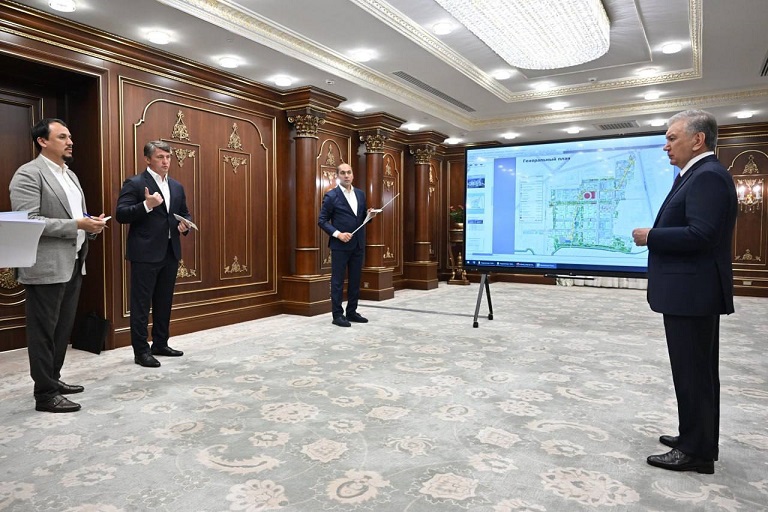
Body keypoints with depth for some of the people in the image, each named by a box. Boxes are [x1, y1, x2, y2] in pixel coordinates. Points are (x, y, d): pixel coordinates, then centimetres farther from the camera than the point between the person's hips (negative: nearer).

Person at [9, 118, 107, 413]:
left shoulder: (70, 175, 17)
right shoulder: (28, 174, -10)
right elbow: (28, 221, -19)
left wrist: (91, 226, 2)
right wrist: (77, 225, -21)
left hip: (73, 264, 8)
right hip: (47, 267, -8)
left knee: (63, 328, 15)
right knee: (44, 331, 1)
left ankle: (53, 379, 29)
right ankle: (45, 394, 10)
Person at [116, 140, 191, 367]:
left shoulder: (177, 186, 14)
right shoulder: (134, 183, -5)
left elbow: (185, 214, 20)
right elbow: (121, 215, -13)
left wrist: (185, 225, -1)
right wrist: (146, 205, -26)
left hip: (170, 252, 7)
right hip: (145, 253, -7)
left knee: (164, 302, 15)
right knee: (141, 304, 0)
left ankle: (160, 344, 26)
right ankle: (141, 351, 7)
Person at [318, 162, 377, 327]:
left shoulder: (360, 194, 11)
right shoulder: (331, 196, -6)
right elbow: (322, 220, -7)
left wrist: (370, 215, -4)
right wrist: (338, 234, -18)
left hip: (358, 244, 6)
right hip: (340, 245, -6)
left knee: (355, 280, 11)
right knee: (338, 280, 1)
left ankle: (352, 312, 21)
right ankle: (337, 314, 9)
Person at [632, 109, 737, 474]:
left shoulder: (708, 176, -16)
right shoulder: (698, 175, 17)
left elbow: (701, 235, -27)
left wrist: (650, 236, -17)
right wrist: (656, 235, 7)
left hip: (692, 293, -11)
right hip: (692, 292, 11)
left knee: (692, 372, -1)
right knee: (698, 371, 18)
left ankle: (696, 452, 10)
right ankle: (697, 439, 31)